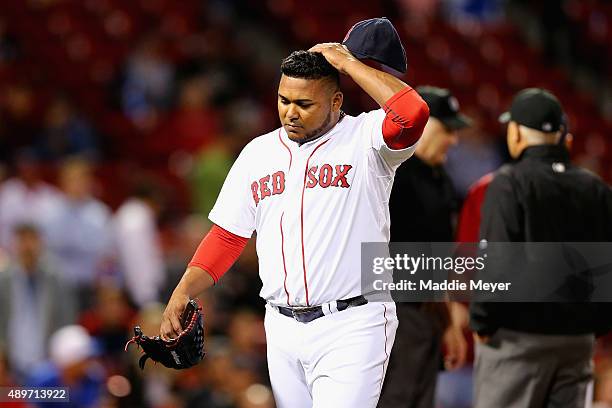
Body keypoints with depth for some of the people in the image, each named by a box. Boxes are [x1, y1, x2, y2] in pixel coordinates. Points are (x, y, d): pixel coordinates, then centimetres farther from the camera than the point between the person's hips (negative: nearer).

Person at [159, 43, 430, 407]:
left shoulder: (364, 140, -4)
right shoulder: (258, 152, 13)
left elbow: (412, 113, -26)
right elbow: (227, 237, 16)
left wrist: (347, 63, -14)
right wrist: (183, 292, 2)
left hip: (351, 327, -6)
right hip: (283, 330, 6)